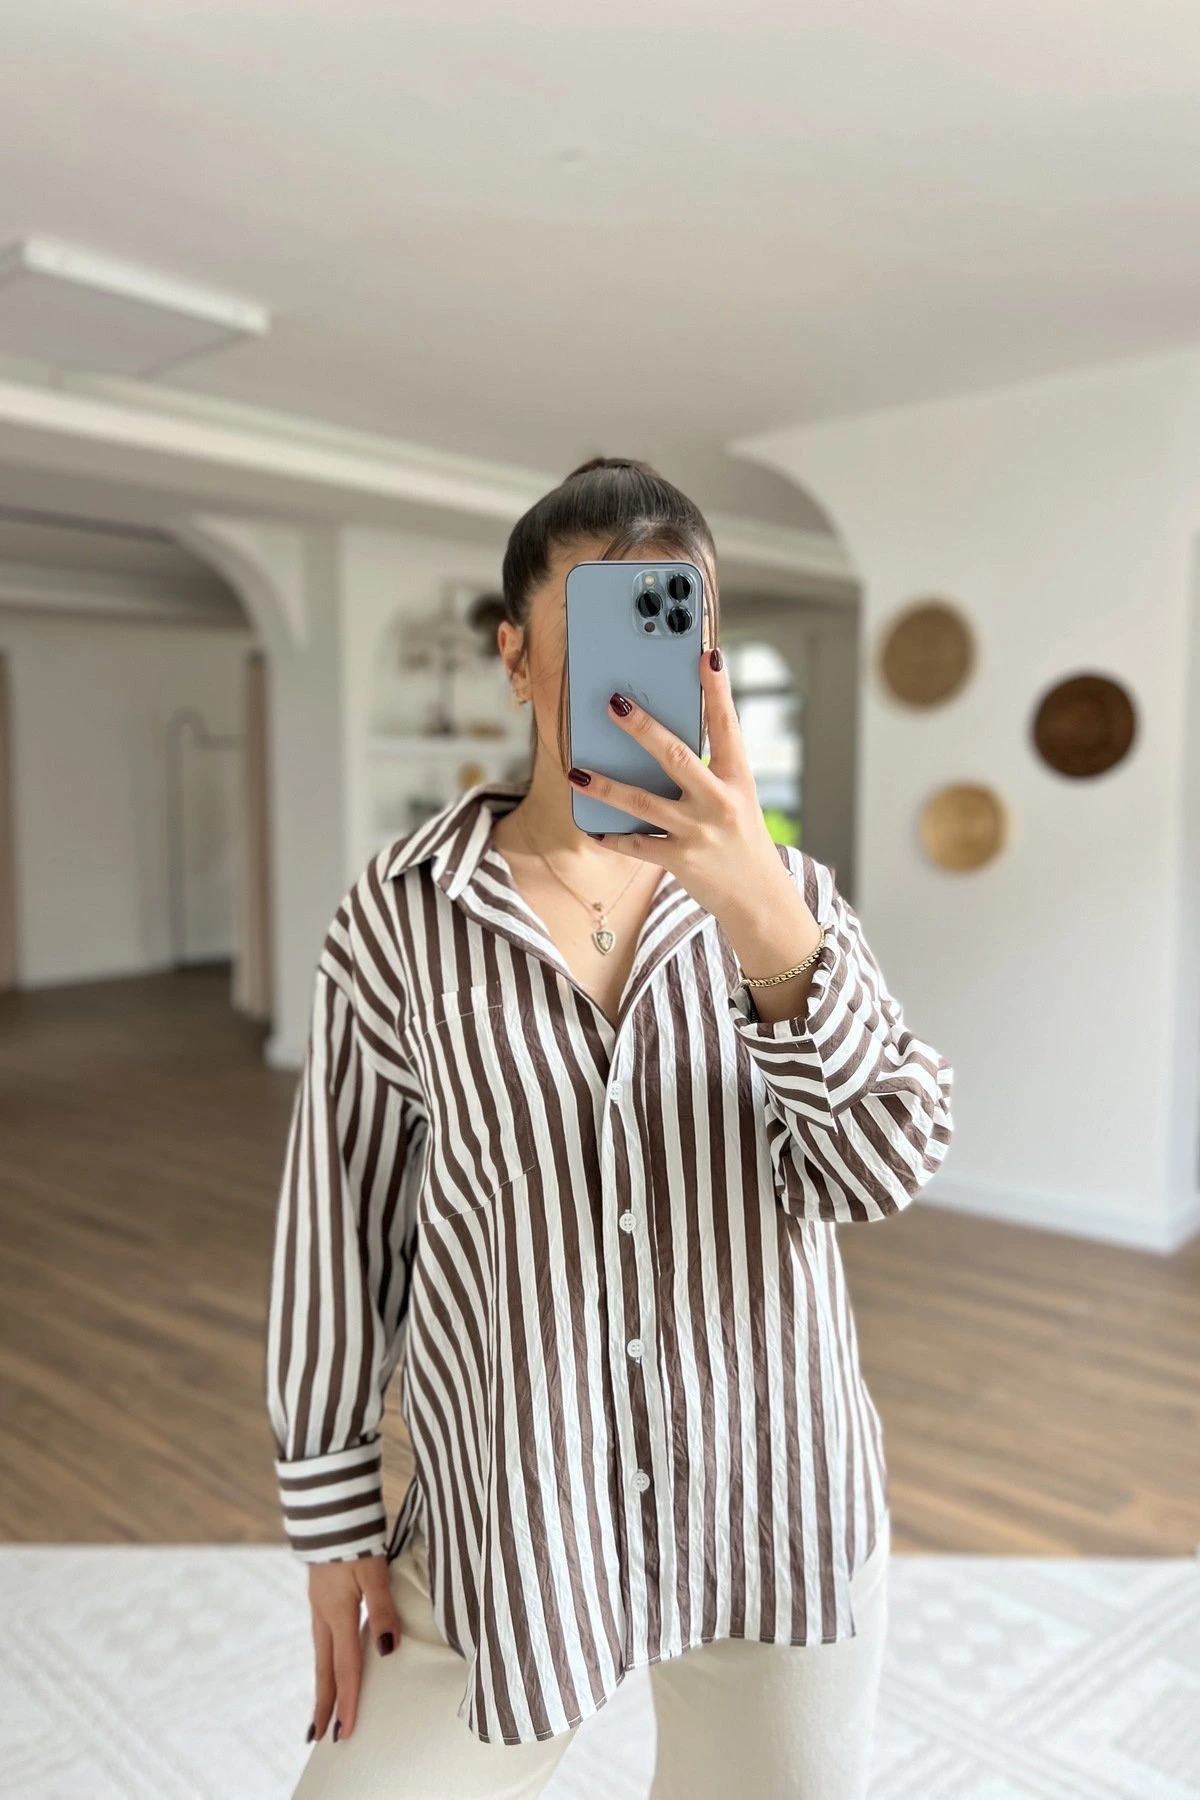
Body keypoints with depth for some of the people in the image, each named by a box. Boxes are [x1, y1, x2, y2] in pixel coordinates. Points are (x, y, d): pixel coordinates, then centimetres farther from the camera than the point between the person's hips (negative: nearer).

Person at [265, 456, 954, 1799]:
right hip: (504, 1516, -1)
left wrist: (766, 919, -31)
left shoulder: (789, 893, -4)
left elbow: (882, 1169, -16)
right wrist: (332, 1515, 3)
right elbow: (340, 1224, -3)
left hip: (772, 1512, 2)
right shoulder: (402, 917, -9)